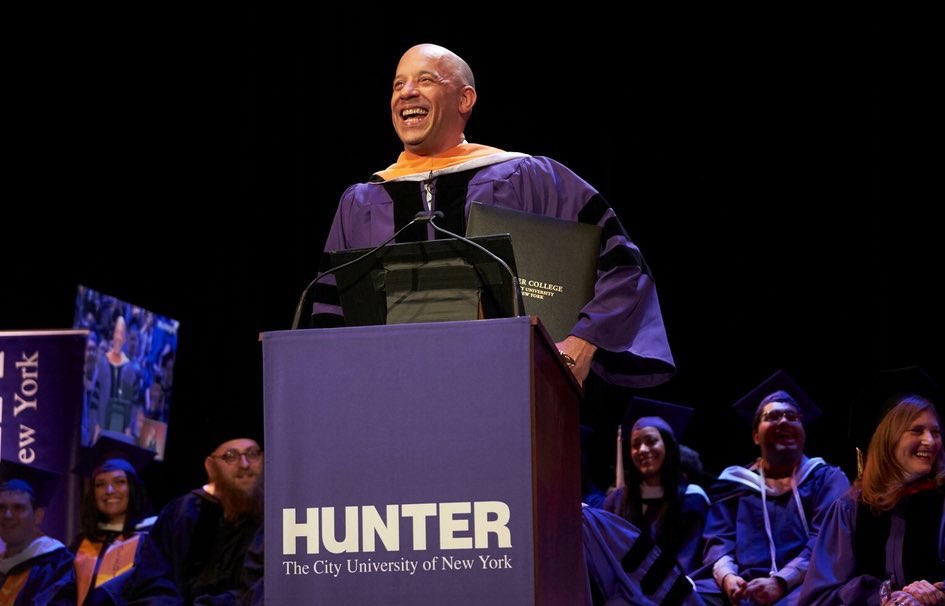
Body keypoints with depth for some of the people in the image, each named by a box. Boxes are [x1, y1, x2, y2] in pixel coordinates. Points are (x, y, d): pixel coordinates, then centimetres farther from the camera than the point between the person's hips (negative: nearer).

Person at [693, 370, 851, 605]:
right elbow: (719, 540, 10)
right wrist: (727, 577, -14)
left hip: (801, 586, -2)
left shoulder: (827, 479, 17)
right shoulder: (734, 483, 23)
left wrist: (781, 582, -17)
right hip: (742, 586, 2)